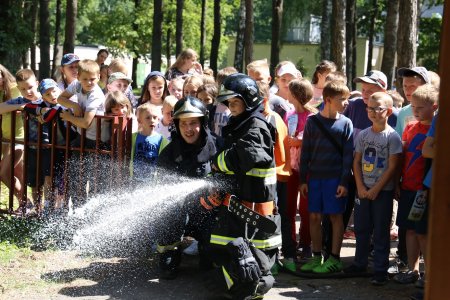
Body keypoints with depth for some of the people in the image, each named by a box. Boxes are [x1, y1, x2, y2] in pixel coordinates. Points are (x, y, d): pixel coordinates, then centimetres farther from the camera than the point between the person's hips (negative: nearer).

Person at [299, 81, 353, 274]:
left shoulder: (345, 123, 0)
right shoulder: (312, 122, 4)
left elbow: (348, 155, -2)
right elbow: (305, 152, 6)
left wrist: (344, 181, -8)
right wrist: (303, 180, 3)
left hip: (335, 178, -2)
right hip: (314, 177, 2)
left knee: (335, 216, 1)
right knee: (314, 217, 6)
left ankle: (334, 259, 8)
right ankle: (316, 257, 16)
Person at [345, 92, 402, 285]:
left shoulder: (392, 136, -8)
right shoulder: (363, 135, 6)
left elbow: (392, 167, -11)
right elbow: (357, 162, 8)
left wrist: (376, 189, -13)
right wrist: (360, 187, -4)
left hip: (383, 191, -5)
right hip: (363, 190, 5)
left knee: (381, 232, 0)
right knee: (361, 228, 12)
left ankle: (380, 270, 7)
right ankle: (360, 263, 26)